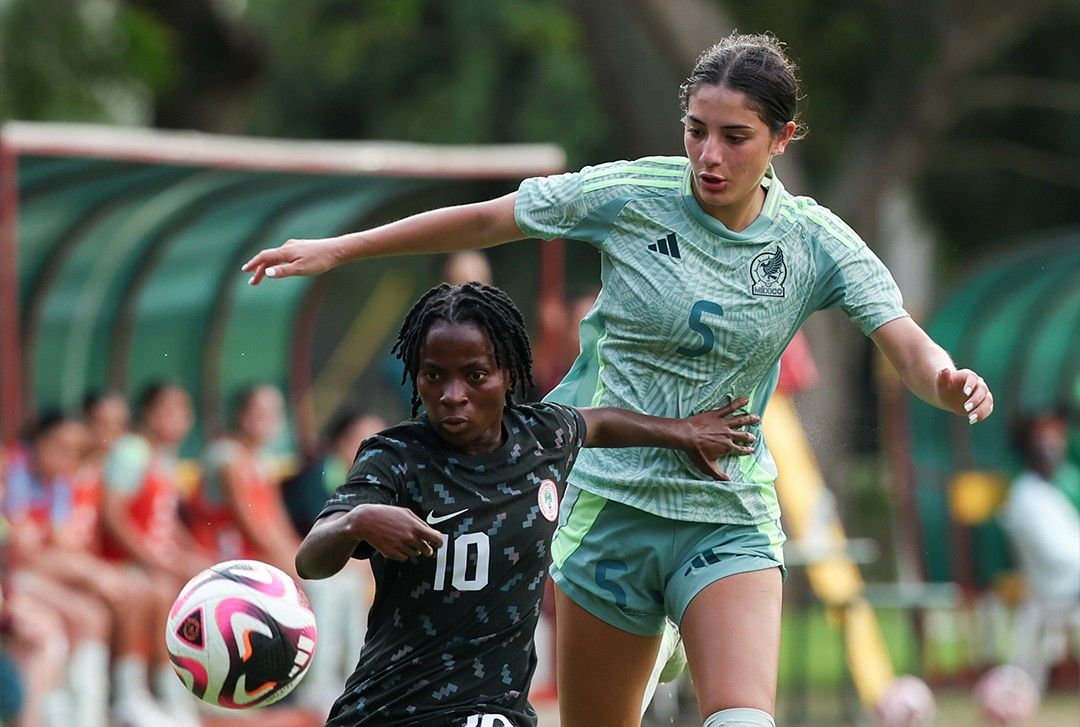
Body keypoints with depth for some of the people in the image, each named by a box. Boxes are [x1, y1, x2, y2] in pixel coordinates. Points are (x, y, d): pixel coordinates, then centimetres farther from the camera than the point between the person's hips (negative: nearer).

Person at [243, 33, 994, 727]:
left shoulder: (817, 242, -4)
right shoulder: (630, 194, -7)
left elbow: (910, 349, -12)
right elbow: (485, 220, 4)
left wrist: (947, 381, -36)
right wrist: (338, 249, 8)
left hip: (730, 520, 0)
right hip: (610, 506, 0)